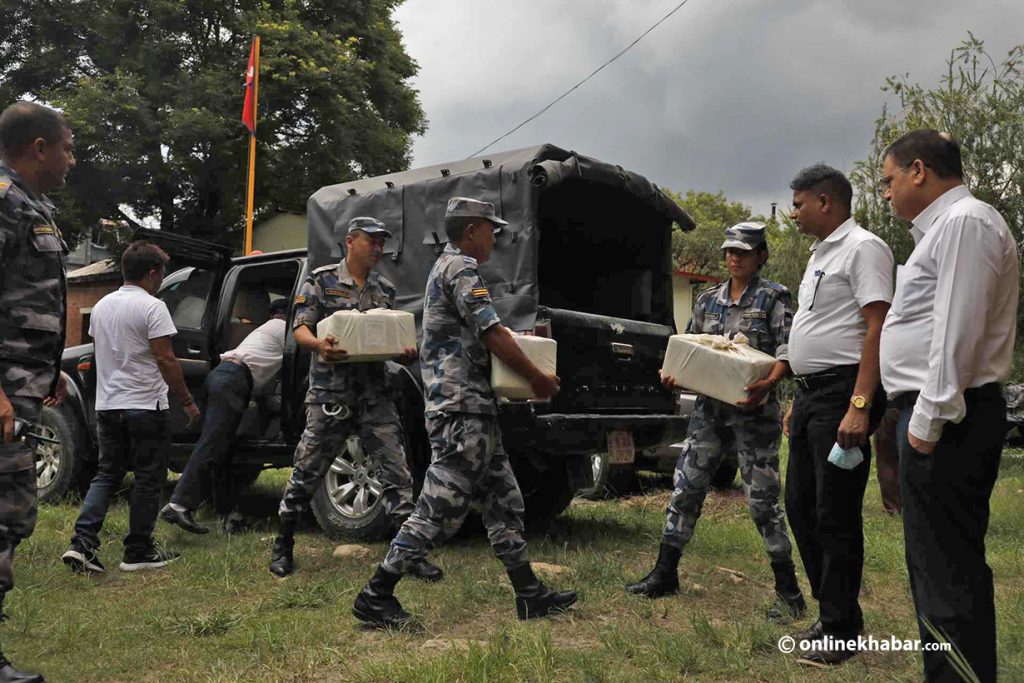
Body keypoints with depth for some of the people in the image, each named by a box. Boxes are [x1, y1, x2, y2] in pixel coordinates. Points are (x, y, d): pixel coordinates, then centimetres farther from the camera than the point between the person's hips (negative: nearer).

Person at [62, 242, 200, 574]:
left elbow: (101, 352, 20)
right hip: (144, 406, -7)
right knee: (148, 479, 4)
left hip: (107, 406, 7)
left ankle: (82, 544, 3)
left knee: (106, 475, 14)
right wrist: (187, 401, -10)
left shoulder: (102, 305, 11)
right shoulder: (152, 307, -13)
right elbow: (165, 360, -17)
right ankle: (138, 553, 10)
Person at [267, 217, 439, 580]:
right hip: (330, 394, -4)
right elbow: (300, 328, -5)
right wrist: (318, 344, -27)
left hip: (375, 394, 4)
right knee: (307, 471, 4)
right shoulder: (322, 280, 1)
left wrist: (406, 355, -6)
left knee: (396, 473, -1)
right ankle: (283, 547, 22)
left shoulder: (385, 290, 15)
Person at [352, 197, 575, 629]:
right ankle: (375, 597, 1)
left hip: (471, 411, 11)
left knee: (504, 501, 12)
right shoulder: (461, 267, -10)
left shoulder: (445, 267, 23)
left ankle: (529, 595, 18)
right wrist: (539, 380, -8)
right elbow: (492, 335, -16)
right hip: (463, 410, -11)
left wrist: (519, 340, 22)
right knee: (440, 509, -7)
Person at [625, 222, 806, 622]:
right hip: (710, 407, 5)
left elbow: (788, 349, -13)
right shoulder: (708, 299, 12)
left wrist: (768, 384, -31)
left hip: (754, 410, -5)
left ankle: (789, 592, 12)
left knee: (762, 497, -2)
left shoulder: (774, 297, -3)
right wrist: (674, 374, -4)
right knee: (686, 488, 6)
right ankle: (665, 575, 18)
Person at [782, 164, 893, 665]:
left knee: (835, 515, -3)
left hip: (841, 395, -10)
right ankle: (831, 611, 26)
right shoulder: (821, 255, 19)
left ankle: (840, 629, 9)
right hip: (810, 394, 10)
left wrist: (859, 406, -25)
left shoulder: (863, 248, -9)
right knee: (800, 506, 13)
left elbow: (876, 329, -18)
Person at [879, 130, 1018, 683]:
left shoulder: (964, 222, -11)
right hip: (932, 412, 11)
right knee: (937, 560, 17)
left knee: (946, 568, -6)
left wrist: (928, 419, -20)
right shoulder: (943, 226, 21)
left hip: (942, 419, -11)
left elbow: (957, 331, -20)